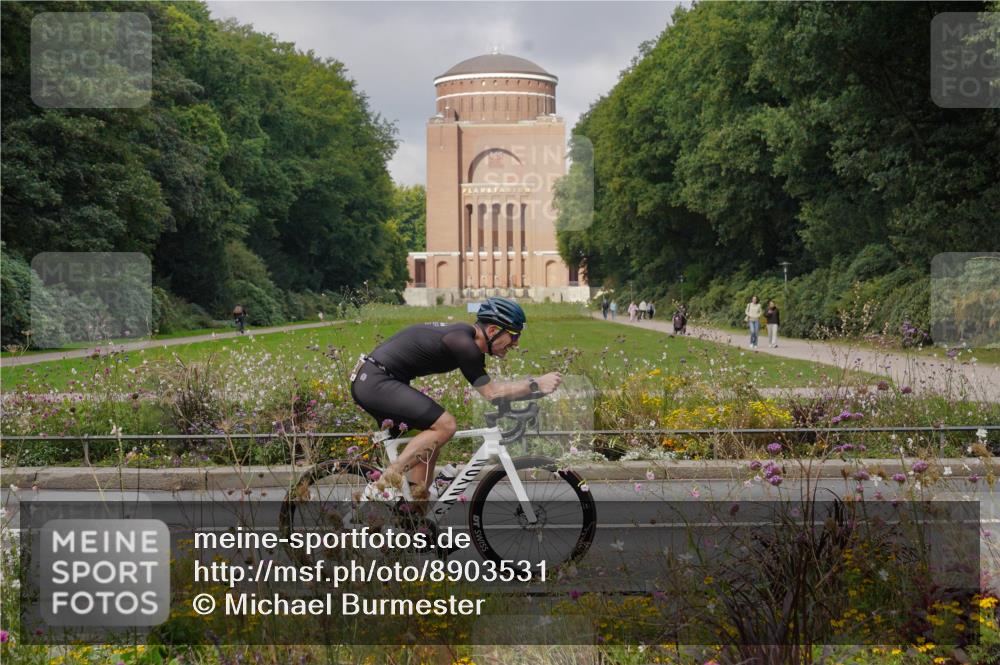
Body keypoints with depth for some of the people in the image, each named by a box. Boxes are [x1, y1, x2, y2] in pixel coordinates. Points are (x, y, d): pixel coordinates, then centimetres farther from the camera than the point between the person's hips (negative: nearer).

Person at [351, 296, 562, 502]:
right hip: (376, 382, -11)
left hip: (369, 382, 11)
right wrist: (536, 384, -16)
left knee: (429, 442, 13)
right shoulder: (462, 343, -18)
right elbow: (490, 392, -18)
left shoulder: (466, 336, 12)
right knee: (444, 425, -17)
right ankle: (383, 486, -16)